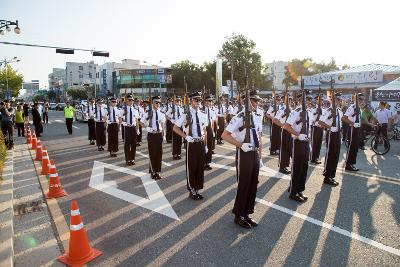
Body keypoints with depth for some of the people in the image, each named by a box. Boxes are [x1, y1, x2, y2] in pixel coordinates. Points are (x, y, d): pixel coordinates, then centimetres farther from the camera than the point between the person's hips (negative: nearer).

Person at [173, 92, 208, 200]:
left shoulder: (202, 115, 7)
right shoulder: (186, 114, -10)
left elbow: (204, 131, 12)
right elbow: (175, 128, -7)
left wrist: (205, 145, 11)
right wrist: (186, 136, -15)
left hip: (201, 143, 5)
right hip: (192, 143, -5)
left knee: (200, 167, 12)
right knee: (191, 167, 5)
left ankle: (198, 190, 26)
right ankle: (192, 191, 21)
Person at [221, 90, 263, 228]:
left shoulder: (258, 116, 8)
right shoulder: (240, 117, -16)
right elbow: (225, 135, -17)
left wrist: (259, 154, 13)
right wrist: (241, 145, -24)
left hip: (255, 153, 8)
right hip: (244, 154, -7)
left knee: (253, 185, 14)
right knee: (244, 185, 3)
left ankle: (246, 214, 31)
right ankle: (238, 216, 22)